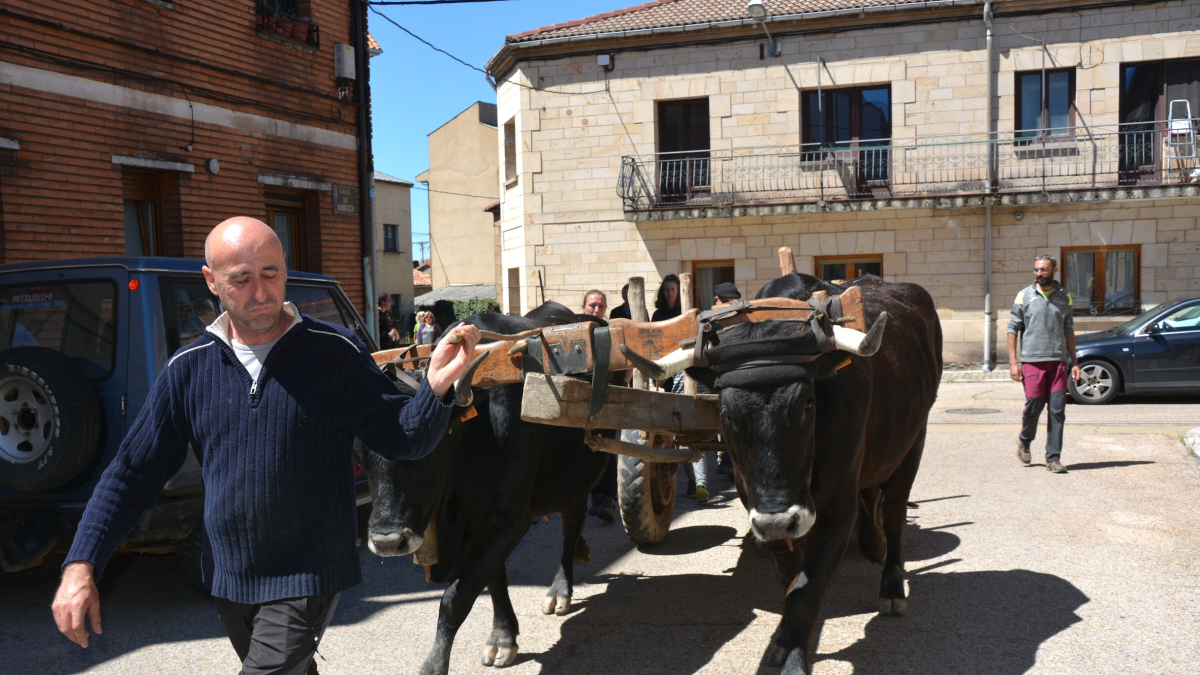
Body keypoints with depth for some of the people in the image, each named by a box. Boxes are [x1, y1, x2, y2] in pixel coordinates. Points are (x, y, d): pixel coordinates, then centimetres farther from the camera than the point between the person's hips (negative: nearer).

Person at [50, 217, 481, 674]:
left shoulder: (336, 353, -11)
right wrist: (80, 566, -4)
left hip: (308, 581, -4)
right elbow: (134, 471, 4)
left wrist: (436, 387, -29)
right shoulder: (188, 369, -1)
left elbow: (400, 439, -9)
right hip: (228, 580, 5)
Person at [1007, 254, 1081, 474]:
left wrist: (1074, 362, 11)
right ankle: (1024, 441, 24)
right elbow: (1013, 329, 2)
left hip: (1058, 360, 2)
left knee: (1057, 409, -2)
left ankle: (1053, 457, 6)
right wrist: (1013, 362, -5)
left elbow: (1069, 331, 16)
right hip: (1032, 360, -2)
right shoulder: (1024, 296, 2)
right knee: (1034, 406, -5)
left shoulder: (1064, 297, 10)